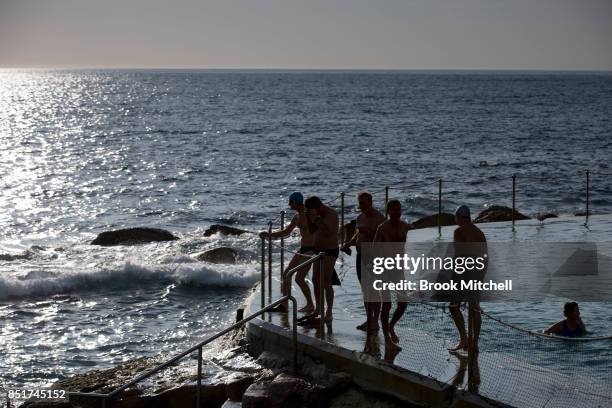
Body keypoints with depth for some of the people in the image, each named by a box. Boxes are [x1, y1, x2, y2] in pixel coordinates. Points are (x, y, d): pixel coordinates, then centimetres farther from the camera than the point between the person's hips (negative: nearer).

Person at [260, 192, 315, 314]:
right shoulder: (297, 216, 12)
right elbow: (286, 232, 24)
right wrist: (269, 235, 16)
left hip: (311, 249, -9)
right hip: (303, 249, 9)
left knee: (299, 278, -11)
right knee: (286, 273, 7)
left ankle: (310, 305, 2)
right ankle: (284, 305, 12)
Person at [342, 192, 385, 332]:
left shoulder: (379, 218, -11)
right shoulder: (360, 217, 13)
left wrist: (367, 232, -28)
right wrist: (348, 244, 4)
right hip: (361, 256, 8)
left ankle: (375, 322, -3)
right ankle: (368, 319, 20)